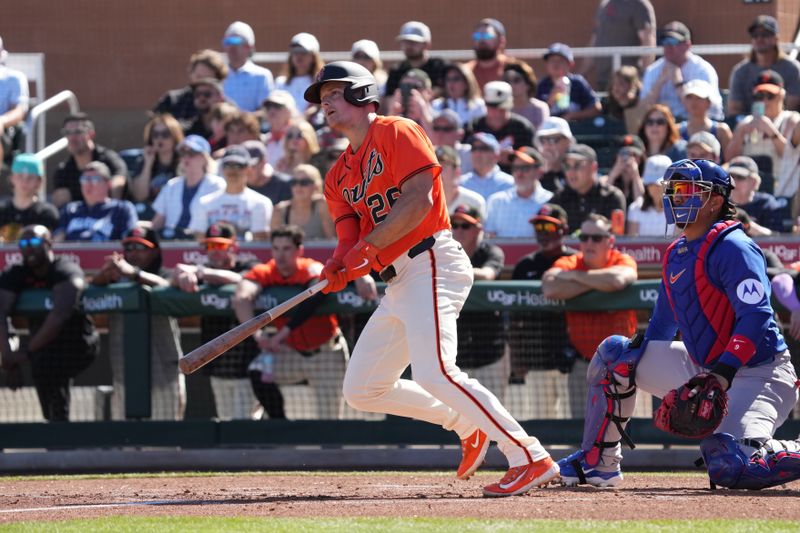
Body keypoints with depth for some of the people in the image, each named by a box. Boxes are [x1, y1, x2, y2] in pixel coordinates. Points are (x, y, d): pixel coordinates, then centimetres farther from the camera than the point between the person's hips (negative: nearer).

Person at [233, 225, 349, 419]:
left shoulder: (312, 270, -21)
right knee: (258, 372, -25)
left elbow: (316, 294, -43)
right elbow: (241, 299, -31)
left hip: (325, 352, -3)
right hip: (290, 351, 3)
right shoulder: (264, 273, -12)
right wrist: (257, 333, -48)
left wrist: (285, 331, -52)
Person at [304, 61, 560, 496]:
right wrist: (340, 267, -13)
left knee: (433, 372, -27)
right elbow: (350, 236, 10)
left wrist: (368, 245, -20)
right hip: (398, 281, 10)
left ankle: (530, 458, -28)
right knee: (361, 390, 11)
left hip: (430, 263, -10)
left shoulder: (396, 133, -3)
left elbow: (418, 199, -15)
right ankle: (466, 425, 21)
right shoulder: (339, 175, 21)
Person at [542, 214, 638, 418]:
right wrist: (599, 283, -18)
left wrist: (575, 276, -18)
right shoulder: (568, 263, -2)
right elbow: (550, 289, -24)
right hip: (583, 363, 1)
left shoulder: (623, 262, -5)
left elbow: (618, 280, -31)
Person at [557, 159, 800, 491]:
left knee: (730, 466, -32)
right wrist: (632, 360, 10)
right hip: (704, 368, 9)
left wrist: (724, 372, -35)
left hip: (758, 373, -9)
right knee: (614, 352, 7)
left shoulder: (733, 248, -16)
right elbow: (661, 327, 20)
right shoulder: (676, 254, 12)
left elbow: (755, 316, -26)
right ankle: (597, 463, 13)